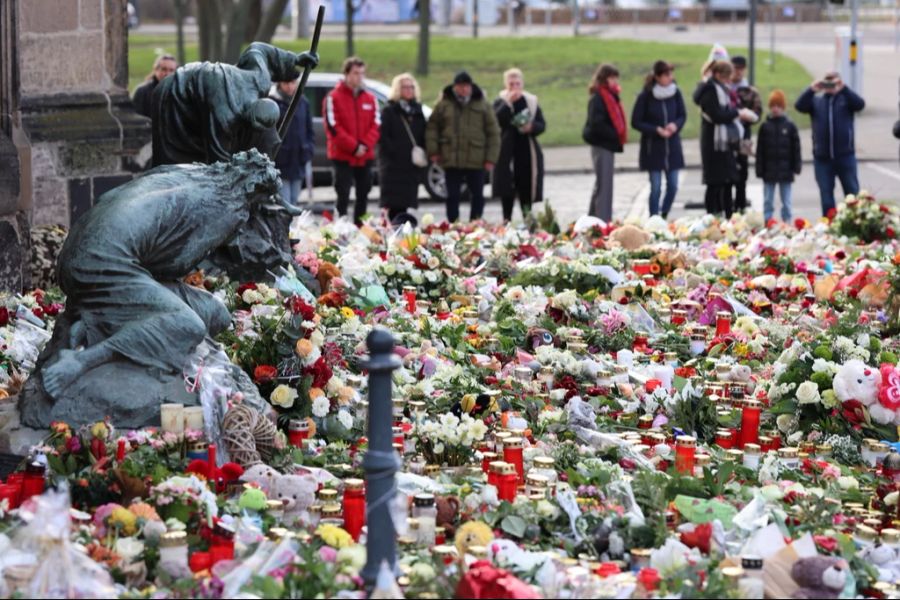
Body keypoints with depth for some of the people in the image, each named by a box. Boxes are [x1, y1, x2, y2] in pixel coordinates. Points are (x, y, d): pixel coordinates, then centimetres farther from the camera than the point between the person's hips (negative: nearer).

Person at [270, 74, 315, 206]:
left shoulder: (303, 102, 9)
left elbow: (309, 130, 17)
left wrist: (309, 149, 4)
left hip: (298, 164, 6)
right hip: (279, 164, -6)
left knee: (293, 202, 13)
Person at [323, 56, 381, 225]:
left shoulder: (370, 99, 9)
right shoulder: (333, 98, -5)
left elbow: (376, 125, 5)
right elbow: (333, 127, -12)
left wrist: (365, 145, -12)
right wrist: (354, 147, -15)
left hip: (365, 157, 5)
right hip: (343, 157, -5)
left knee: (363, 196, 9)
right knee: (343, 197, -5)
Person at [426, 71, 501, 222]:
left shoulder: (483, 106, 2)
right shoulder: (444, 105, 4)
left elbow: (493, 133, 2)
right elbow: (432, 128, 8)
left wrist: (491, 158, -4)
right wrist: (433, 151, -2)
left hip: (476, 160, 0)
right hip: (451, 160, 0)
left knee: (477, 195, 6)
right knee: (452, 196, 4)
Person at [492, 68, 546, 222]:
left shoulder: (531, 101, 10)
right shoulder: (500, 102, 2)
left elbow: (542, 125, 8)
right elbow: (496, 120, -17)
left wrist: (531, 127, -13)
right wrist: (508, 103, -22)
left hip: (528, 151, 2)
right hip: (508, 151, -2)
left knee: (527, 187, 2)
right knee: (507, 187, -3)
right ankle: (507, 218, 2)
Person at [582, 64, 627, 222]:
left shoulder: (610, 97, 14)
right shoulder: (597, 99, -15)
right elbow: (596, 124, -23)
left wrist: (619, 135, 1)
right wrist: (615, 135, -21)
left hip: (607, 144, 10)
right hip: (601, 144, -10)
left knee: (602, 184, 16)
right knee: (604, 184, -9)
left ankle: (593, 219, 25)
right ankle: (603, 221, -10)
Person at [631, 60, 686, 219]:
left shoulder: (675, 92, -2)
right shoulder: (645, 96, -12)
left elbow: (683, 115, 8)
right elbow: (636, 122, -7)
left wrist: (676, 125, -13)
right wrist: (657, 130, -17)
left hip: (672, 146, 4)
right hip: (653, 147, -4)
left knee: (673, 186, 5)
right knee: (656, 187, -3)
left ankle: (664, 217, 24)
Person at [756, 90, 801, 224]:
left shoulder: (790, 126, -1)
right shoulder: (765, 127, 2)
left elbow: (796, 148, 0)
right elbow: (760, 150, 2)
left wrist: (796, 166, -5)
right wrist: (760, 170, -2)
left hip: (785, 170, -1)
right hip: (769, 170, 1)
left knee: (786, 201, 6)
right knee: (768, 200, 6)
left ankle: (787, 222, 11)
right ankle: (767, 222, 11)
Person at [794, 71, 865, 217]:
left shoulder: (846, 98, 6)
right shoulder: (816, 100, 9)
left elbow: (860, 104, -13)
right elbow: (799, 106, -7)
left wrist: (843, 89, -24)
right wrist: (811, 90, -22)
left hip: (845, 155, -1)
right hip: (822, 157, 1)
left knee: (852, 191, 3)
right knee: (826, 194, 6)